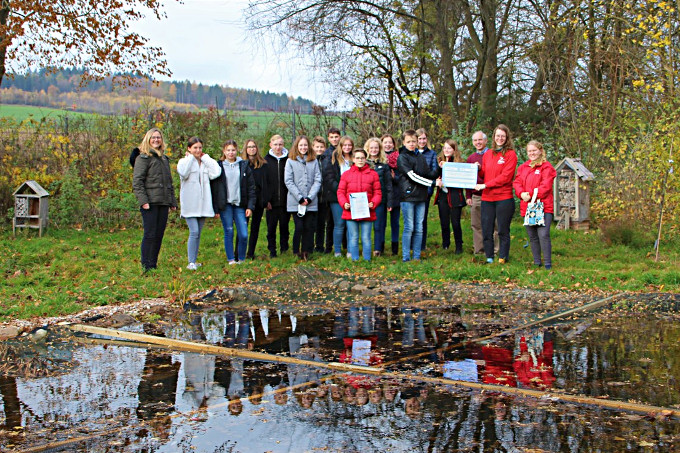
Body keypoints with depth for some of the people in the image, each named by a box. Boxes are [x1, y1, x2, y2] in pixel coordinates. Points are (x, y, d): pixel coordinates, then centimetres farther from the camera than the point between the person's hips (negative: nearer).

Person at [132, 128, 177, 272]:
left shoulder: (164, 158, 20)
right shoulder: (143, 158, -2)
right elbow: (137, 181, -9)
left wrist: (173, 202, 18)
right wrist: (143, 200, -19)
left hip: (163, 202, 7)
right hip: (150, 202, -7)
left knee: (159, 234, 7)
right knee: (150, 234, -7)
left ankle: (153, 264, 14)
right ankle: (146, 266, -2)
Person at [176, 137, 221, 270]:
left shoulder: (206, 162, 12)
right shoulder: (184, 161, 1)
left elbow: (216, 173, -8)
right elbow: (183, 173, -22)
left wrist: (205, 158, 0)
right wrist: (190, 157, -8)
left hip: (203, 203, 4)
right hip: (190, 204, -4)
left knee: (198, 233, 10)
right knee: (194, 232, -14)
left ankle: (194, 260, 19)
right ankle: (191, 262, -11)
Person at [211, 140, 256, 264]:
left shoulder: (244, 166, 8)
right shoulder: (219, 166, 3)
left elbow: (251, 188, 7)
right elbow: (214, 188, 2)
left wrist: (250, 206, 0)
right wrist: (215, 208, -4)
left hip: (240, 205, 1)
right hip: (225, 205, -1)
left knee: (243, 234, -5)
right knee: (229, 232, 2)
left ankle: (241, 259, 13)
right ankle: (231, 259, 14)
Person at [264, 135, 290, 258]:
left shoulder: (288, 160, 4)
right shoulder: (266, 160, 4)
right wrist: (266, 200, -7)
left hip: (285, 200, 0)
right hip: (271, 201, 0)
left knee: (284, 225, 7)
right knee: (271, 227, 3)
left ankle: (284, 249, 18)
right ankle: (272, 251, 12)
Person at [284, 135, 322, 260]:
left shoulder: (314, 161, 8)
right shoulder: (290, 161, 3)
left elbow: (317, 180, 4)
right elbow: (288, 181, -2)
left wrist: (310, 197, -8)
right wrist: (300, 198, -10)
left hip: (311, 202, 2)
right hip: (295, 202, -2)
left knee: (309, 227, 1)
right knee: (299, 227, -5)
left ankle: (306, 252, 12)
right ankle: (297, 252, 10)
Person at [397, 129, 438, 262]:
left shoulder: (421, 156, 16)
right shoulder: (402, 157, -3)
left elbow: (429, 174, 16)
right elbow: (413, 176, -12)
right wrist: (433, 183, -13)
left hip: (421, 196, 6)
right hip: (408, 196, -6)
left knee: (419, 228, 6)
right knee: (409, 227, -4)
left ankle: (417, 256, 11)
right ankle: (406, 257, 2)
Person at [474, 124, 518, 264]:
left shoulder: (510, 154, -3)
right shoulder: (487, 154, 14)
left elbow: (506, 176, -11)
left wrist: (485, 185, -14)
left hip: (504, 198, -5)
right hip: (487, 198, 5)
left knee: (503, 231, 2)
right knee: (486, 230, 6)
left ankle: (503, 258, 11)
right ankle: (489, 257, 15)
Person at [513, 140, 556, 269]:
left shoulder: (546, 167, -1)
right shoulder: (522, 167, 17)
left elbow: (545, 186, -10)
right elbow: (517, 182, 9)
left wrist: (531, 195, -16)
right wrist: (522, 193, -11)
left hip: (543, 206, -5)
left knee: (543, 235, -14)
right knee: (532, 237, 10)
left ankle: (548, 263, -6)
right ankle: (536, 262, 20)